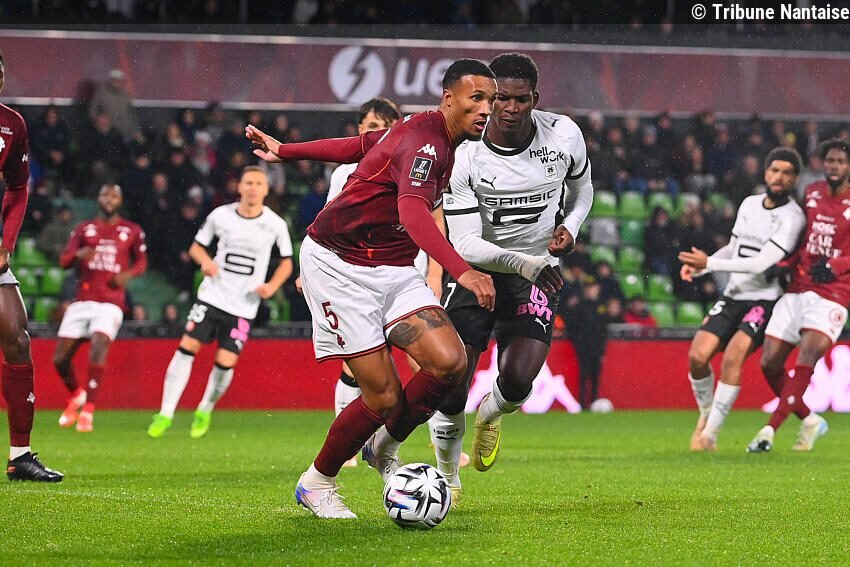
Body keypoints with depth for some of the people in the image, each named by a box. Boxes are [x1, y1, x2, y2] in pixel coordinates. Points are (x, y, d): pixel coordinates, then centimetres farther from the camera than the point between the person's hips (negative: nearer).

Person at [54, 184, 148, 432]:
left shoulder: (132, 231, 8)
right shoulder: (84, 229, 12)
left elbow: (142, 261, 16)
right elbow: (64, 260, 8)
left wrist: (128, 274, -6)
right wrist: (78, 254, -16)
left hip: (111, 304, -3)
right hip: (82, 301, 3)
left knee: (99, 345, -28)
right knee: (60, 358, -2)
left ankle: (88, 409, -23)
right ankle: (76, 395, 29)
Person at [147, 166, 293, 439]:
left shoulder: (276, 225, -3)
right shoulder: (220, 215, -1)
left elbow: (286, 262, 10)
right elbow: (196, 246, 12)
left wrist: (272, 286, -8)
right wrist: (206, 261, -10)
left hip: (244, 306, -1)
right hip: (212, 295, 1)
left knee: (225, 362, -8)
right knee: (187, 347, -10)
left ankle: (205, 411, 19)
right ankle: (166, 413, -3)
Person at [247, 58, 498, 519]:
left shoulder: (450, 143, 8)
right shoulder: (423, 139, -22)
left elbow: (365, 144, 20)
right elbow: (413, 212, -41)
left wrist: (285, 150, 30)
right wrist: (462, 271, -54)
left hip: (393, 269, 8)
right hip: (337, 265, -8)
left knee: (450, 361, -16)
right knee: (384, 398, -11)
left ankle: (386, 447, 10)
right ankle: (317, 483, 15)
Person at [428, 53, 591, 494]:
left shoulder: (564, 136, -9)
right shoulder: (465, 156, -17)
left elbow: (581, 189, 14)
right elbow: (464, 244, -19)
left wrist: (570, 227, -7)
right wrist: (522, 263, -34)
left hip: (537, 274, 1)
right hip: (476, 270, -1)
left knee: (517, 380, -19)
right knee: (451, 387, -9)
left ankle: (492, 413, 21)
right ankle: (446, 477, 20)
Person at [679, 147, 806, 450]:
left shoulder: (792, 217, -13)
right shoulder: (749, 204, 11)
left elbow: (762, 263, -21)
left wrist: (710, 263, -22)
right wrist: (697, 266, 8)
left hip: (765, 299, -6)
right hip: (732, 297, 6)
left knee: (732, 357, -25)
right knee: (697, 356, -9)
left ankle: (710, 434, -16)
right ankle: (705, 415, 16)